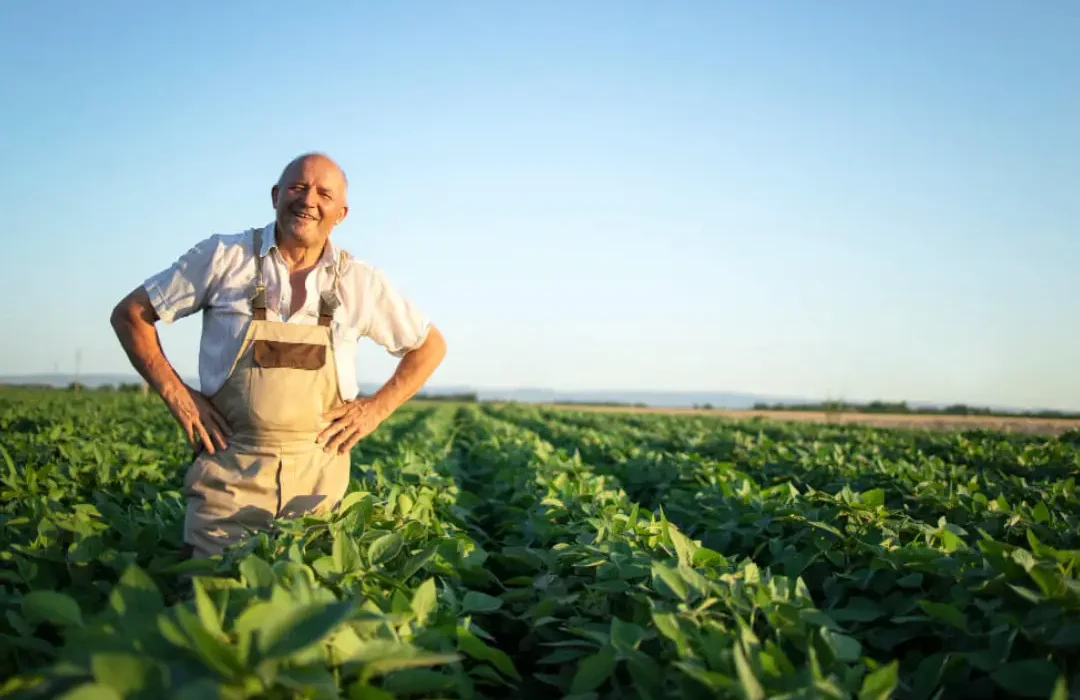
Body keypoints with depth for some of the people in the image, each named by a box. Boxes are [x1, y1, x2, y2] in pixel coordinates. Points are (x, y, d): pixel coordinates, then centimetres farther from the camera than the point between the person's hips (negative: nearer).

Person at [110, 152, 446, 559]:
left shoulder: (361, 282, 2)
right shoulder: (222, 256, -2)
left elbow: (430, 346, 13)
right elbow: (129, 314, 5)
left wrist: (376, 409, 1)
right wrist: (175, 393, -5)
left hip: (319, 477, 2)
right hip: (228, 470, -1)